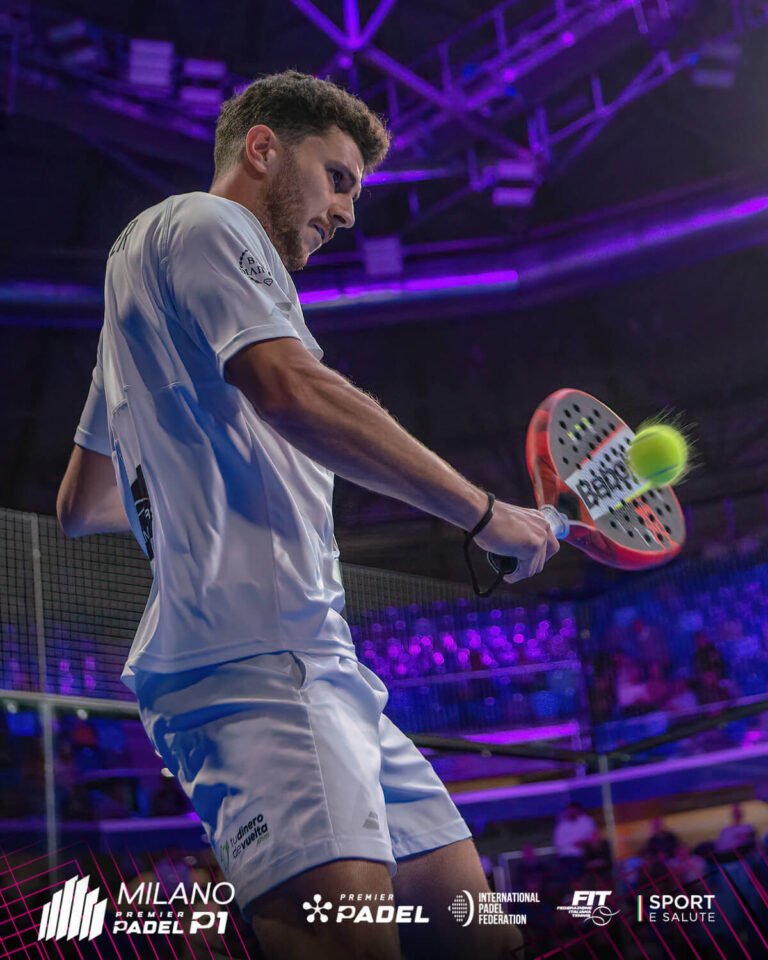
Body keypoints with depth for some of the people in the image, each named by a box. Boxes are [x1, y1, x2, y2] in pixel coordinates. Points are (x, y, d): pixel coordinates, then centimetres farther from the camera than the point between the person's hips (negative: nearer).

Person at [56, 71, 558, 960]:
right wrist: (484, 512, -9)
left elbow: (81, 505, 35)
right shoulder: (203, 222, 4)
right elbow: (293, 392, -16)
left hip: (318, 660, 10)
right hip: (254, 654, -10)